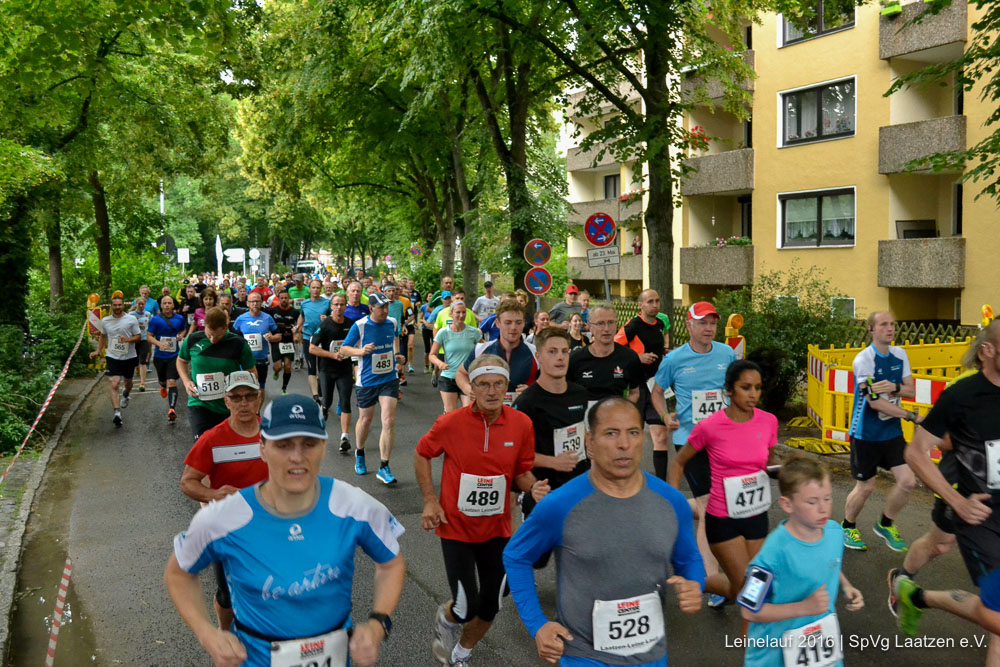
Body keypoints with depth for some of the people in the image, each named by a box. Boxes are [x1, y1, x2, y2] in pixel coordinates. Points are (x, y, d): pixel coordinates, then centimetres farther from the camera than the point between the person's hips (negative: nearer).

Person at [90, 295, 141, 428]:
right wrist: (98, 351, 11)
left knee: (128, 382, 21)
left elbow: (138, 337, -4)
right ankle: (117, 414, -21)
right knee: (114, 385, -15)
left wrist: (127, 339, -23)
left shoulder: (131, 320, -6)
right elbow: (103, 336, 19)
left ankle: (125, 395, 57)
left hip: (129, 357, 0)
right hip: (112, 357, 0)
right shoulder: (105, 320, 3)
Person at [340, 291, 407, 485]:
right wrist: (361, 351, -22)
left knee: (389, 421, -10)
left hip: (389, 379, 2)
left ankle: (383, 468, -1)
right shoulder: (359, 326, -11)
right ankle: (360, 453, 44)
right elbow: (343, 349, -5)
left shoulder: (392, 322, 0)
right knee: (365, 419, 13)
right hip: (367, 380, -2)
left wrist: (397, 354, 8)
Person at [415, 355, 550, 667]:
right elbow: (421, 454, 1)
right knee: (466, 608, -5)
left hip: (497, 529, 3)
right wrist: (430, 500, -6)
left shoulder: (522, 424, -10)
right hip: (456, 527, -3)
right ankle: (446, 618, 35)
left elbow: (522, 472, 4)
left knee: (490, 606, 11)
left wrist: (533, 486, -18)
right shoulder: (451, 422, -16)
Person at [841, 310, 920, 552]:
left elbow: (911, 390, 3)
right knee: (865, 487, 4)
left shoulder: (900, 354, 3)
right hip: (866, 434, -6)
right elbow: (875, 401, -21)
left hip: (892, 432, 6)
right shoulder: (863, 360, -18)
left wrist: (894, 388, -19)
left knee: (908, 481, -3)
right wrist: (911, 416, -17)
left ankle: (885, 524, 23)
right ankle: (847, 527, 30)